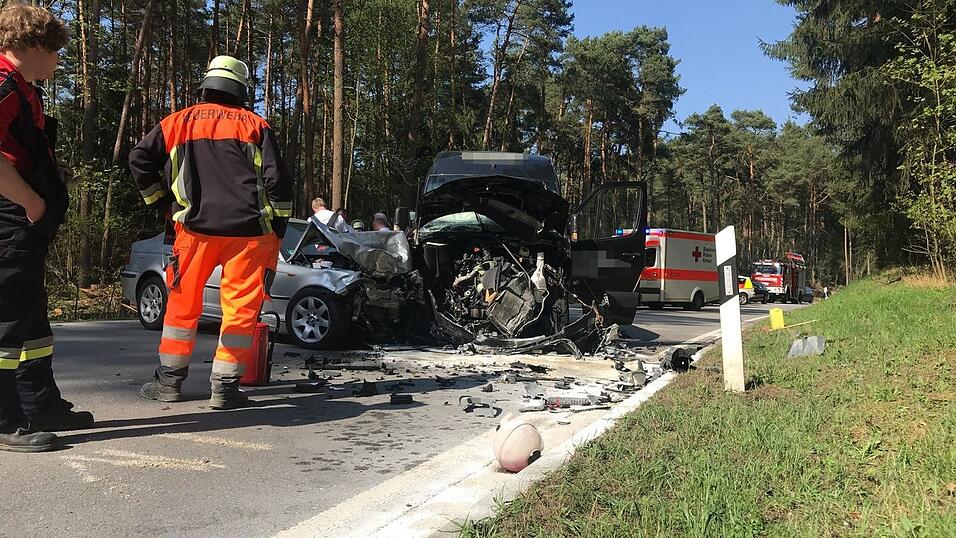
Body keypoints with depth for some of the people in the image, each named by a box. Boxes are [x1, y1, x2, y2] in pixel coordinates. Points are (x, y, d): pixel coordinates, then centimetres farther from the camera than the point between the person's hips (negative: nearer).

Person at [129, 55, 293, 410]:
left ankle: (169, 382, 21)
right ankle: (224, 387, 5)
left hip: (196, 227, 2)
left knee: (183, 303, 14)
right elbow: (277, 181, 0)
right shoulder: (255, 125, 6)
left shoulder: (180, 121, 12)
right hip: (249, 230, -1)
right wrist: (278, 231, 6)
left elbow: (139, 158, 11)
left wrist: (157, 198, 21)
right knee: (241, 307, 5)